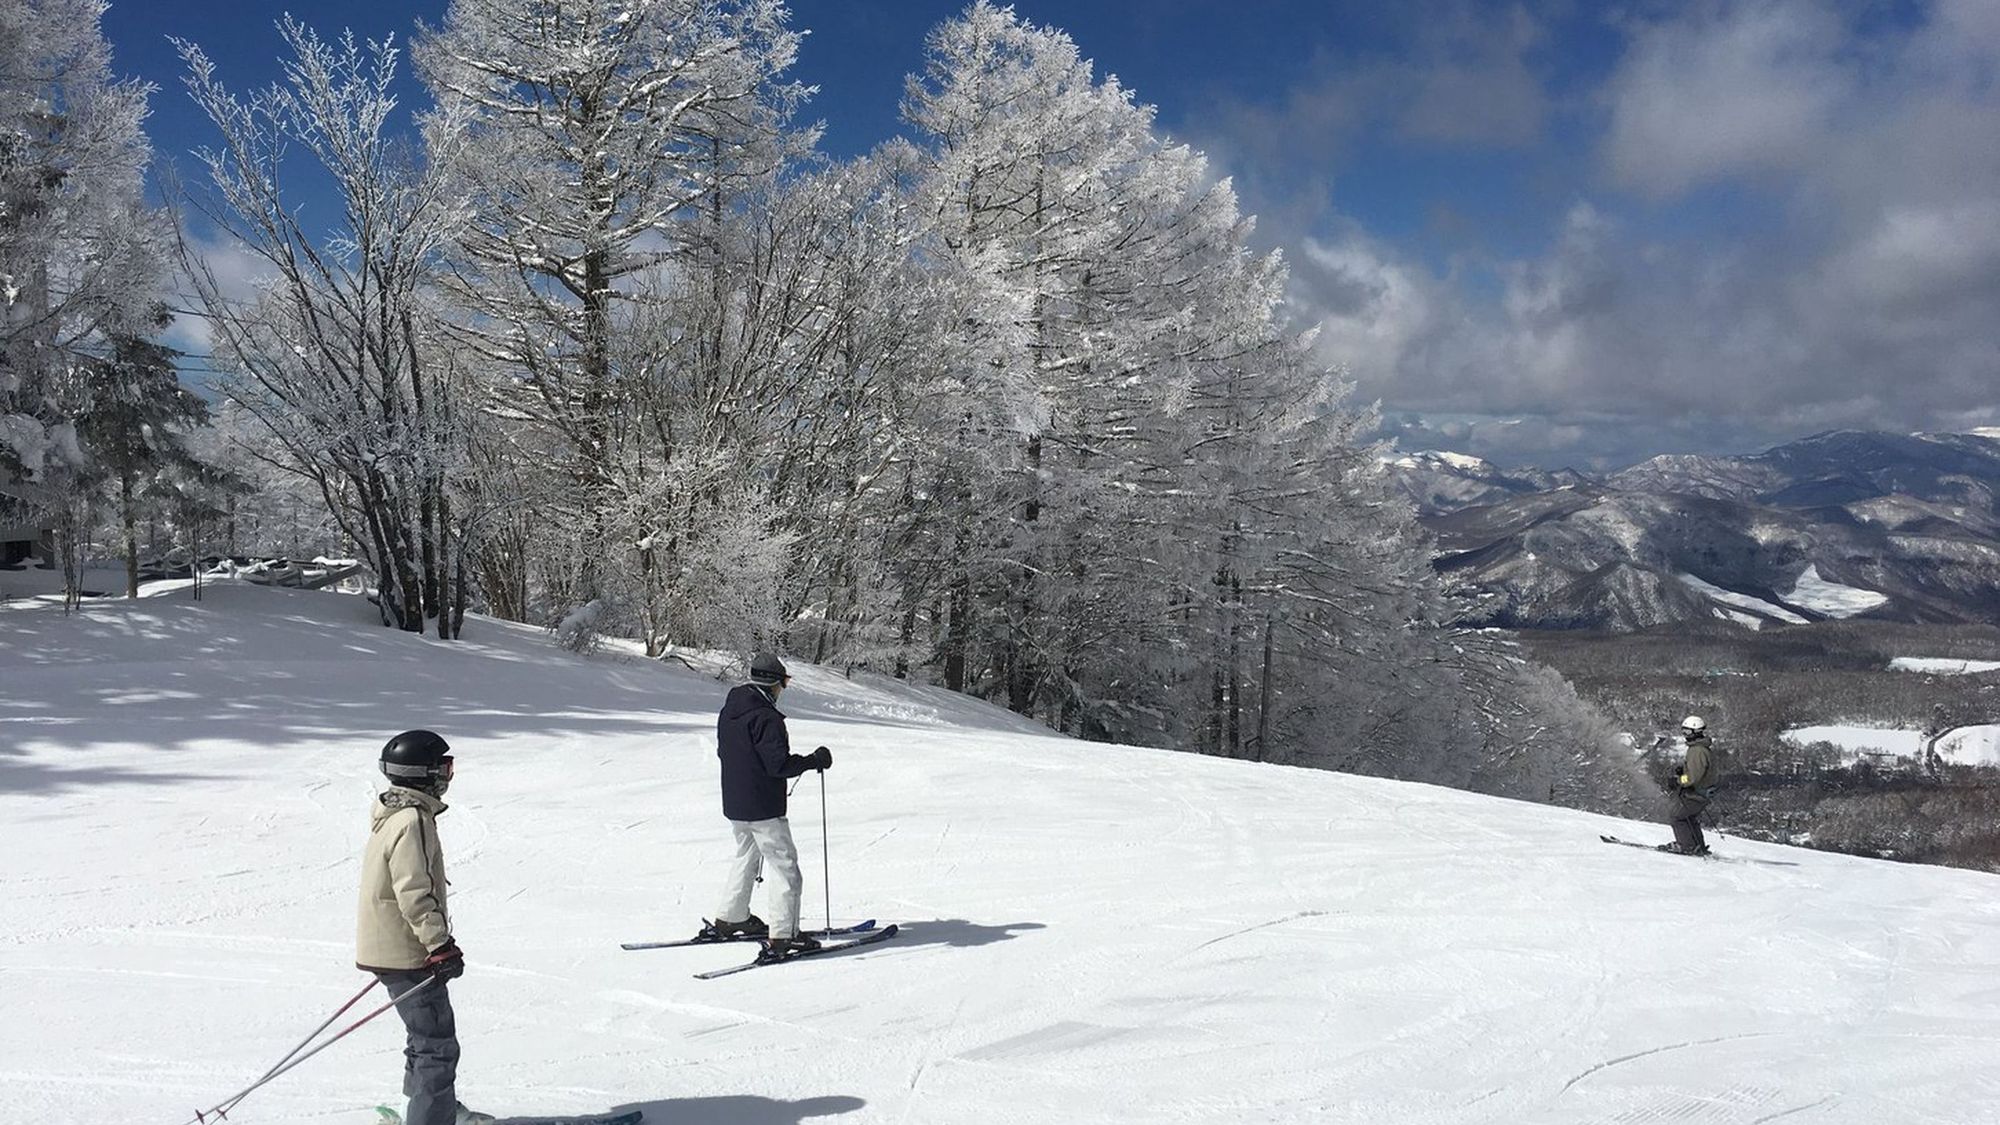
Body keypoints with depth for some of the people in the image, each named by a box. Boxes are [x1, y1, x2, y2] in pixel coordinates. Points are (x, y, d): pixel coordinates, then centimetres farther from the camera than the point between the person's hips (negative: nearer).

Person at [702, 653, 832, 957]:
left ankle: (729, 920, 37)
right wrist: (814, 760, -12)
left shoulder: (728, 711, 5)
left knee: (747, 857, 28)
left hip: (734, 805, 9)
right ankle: (782, 937, -4)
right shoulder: (766, 718, -22)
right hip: (764, 810, -9)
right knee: (787, 870, -2)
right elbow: (780, 765, -24)